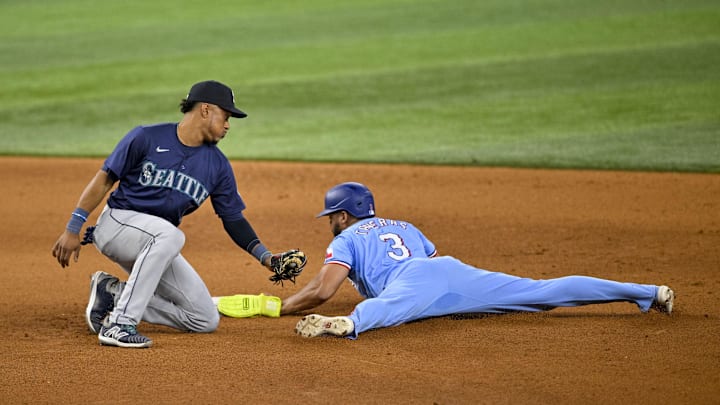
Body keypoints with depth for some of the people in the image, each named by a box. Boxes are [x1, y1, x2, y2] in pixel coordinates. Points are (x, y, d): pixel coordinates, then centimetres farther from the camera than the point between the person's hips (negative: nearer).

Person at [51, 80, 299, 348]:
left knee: (206, 320, -2)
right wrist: (72, 230, -12)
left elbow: (233, 220, 7)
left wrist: (267, 258, -7)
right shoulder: (146, 138, -11)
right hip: (116, 223, -7)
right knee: (169, 234, -39)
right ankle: (120, 324, -37)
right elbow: (104, 180, -8)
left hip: (156, 244, 7)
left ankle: (114, 293, 5)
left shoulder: (217, 165, 4)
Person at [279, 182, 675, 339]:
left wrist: (278, 308, 18)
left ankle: (347, 324, -76)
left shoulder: (346, 240, 21)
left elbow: (322, 291, 6)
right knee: (544, 291, 0)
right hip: (453, 268, 5)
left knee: (387, 307, -38)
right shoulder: (403, 226, 40)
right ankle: (649, 293, -8)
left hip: (412, 282, -5)